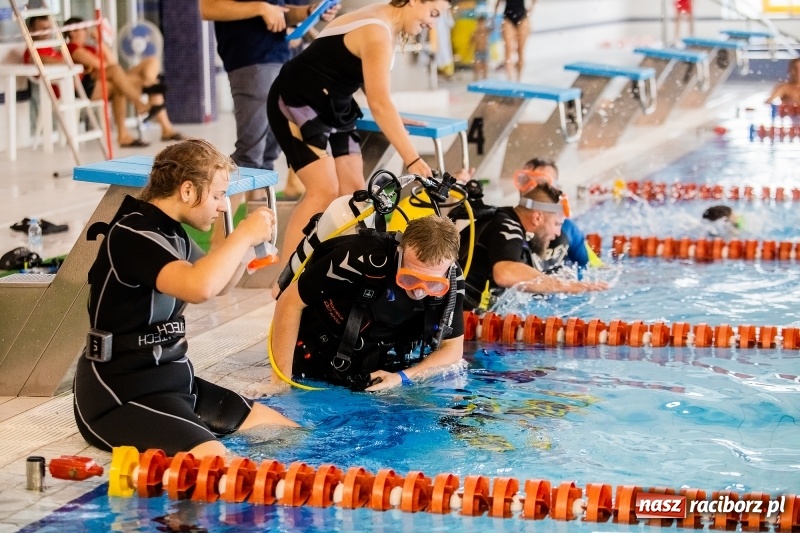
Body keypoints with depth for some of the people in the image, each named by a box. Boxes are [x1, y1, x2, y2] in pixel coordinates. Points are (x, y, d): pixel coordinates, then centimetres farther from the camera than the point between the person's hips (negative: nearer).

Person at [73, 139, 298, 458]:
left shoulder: (171, 233, 10)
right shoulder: (132, 235, -20)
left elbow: (216, 283, 27)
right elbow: (199, 287, -37)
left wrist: (246, 240, 6)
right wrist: (245, 234, -22)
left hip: (171, 379, 11)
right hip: (120, 393, -11)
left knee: (283, 431, 14)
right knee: (212, 460, -32)